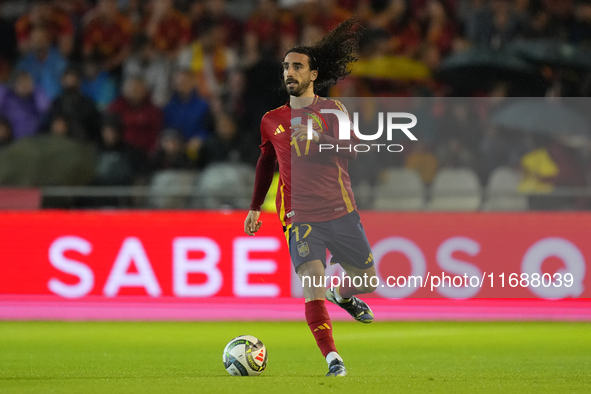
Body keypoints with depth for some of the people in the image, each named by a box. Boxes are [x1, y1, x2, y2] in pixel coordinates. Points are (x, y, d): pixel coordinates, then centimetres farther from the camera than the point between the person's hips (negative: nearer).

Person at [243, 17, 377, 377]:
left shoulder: (332, 110, 4)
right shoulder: (272, 120, 11)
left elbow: (351, 151, -9)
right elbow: (266, 163, 25)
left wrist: (318, 138, -26)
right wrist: (255, 208, 25)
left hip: (340, 210, 1)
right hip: (299, 215, 0)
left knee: (368, 279, 9)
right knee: (312, 282, -20)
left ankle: (342, 295, 45)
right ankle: (332, 359, -21)